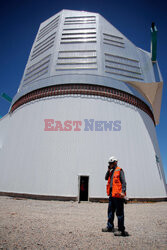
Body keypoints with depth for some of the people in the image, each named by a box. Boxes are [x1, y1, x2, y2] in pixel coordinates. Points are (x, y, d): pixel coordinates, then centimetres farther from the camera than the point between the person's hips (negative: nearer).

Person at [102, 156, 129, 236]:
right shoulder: (111, 172, 17)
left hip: (117, 194, -8)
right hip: (112, 194, 9)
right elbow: (106, 178, 11)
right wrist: (108, 170, 2)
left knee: (119, 212, 0)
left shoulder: (119, 170, -7)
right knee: (110, 211, 17)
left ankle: (122, 230, 10)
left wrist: (123, 191, -21)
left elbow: (123, 182, -12)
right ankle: (110, 227, 30)